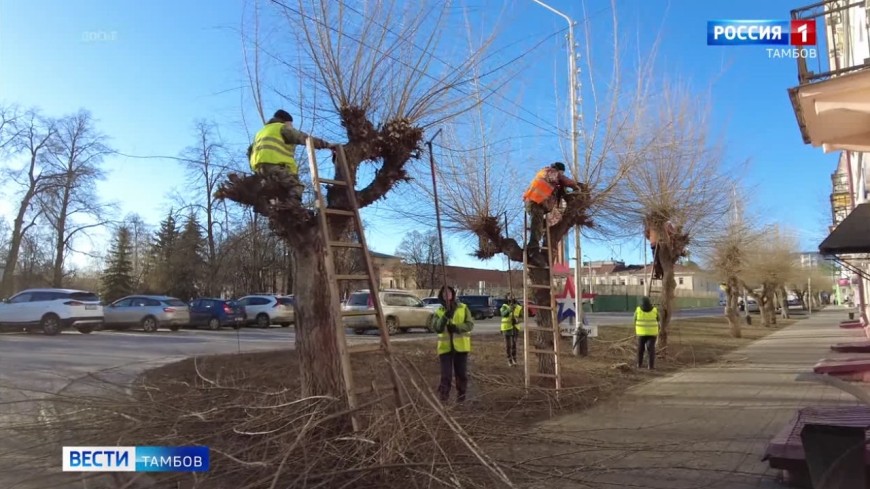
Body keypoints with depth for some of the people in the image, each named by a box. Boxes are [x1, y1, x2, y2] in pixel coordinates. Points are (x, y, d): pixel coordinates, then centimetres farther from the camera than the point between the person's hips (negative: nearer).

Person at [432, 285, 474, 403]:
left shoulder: (463, 308, 2)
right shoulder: (439, 311, 5)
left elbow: (470, 324, -5)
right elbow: (437, 328, -7)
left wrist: (457, 327, -21)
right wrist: (445, 317, -23)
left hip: (460, 346, 0)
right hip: (445, 346, 0)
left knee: (461, 372, 7)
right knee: (446, 373, -3)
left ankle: (461, 394, 23)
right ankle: (443, 395, 10)